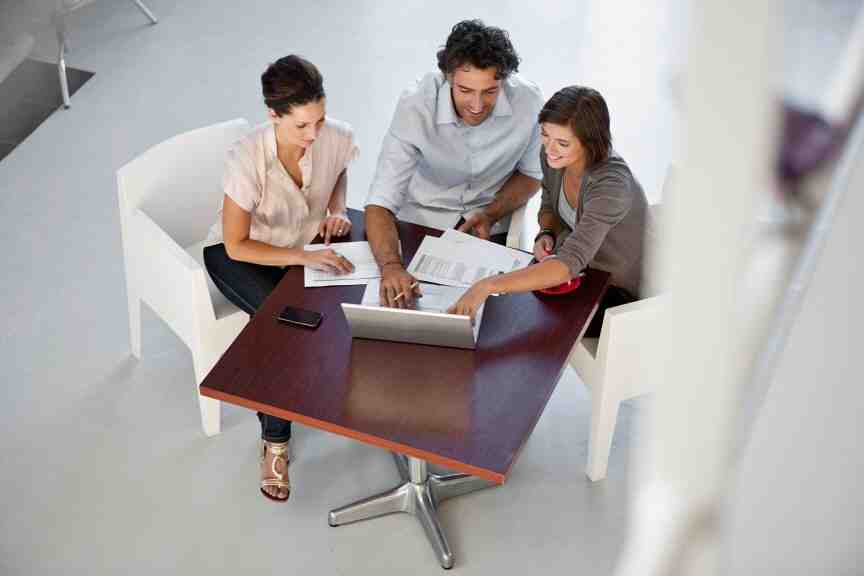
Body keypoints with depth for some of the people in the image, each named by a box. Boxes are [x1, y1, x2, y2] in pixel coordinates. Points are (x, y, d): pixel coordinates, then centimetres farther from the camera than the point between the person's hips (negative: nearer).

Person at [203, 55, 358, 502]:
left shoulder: (337, 137, -20)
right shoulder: (246, 158, -33)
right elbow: (236, 245, -26)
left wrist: (336, 210, -12)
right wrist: (304, 258, -34)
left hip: (311, 242, 4)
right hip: (244, 254, -4)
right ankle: (275, 439, -8)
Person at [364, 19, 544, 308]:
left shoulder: (527, 101, -21)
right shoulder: (415, 107, -27)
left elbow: (531, 174, -1)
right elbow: (380, 202, -30)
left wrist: (491, 214, -19)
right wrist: (391, 265, -48)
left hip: (491, 228, 1)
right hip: (421, 220, -1)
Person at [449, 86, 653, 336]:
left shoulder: (611, 184, -35)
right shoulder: (552, 156, -13)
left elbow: (568, 265, -45)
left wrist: (487, 286, -53)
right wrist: (546, 234, -15)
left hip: (618, 296, -6)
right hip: (579, 263, 6)